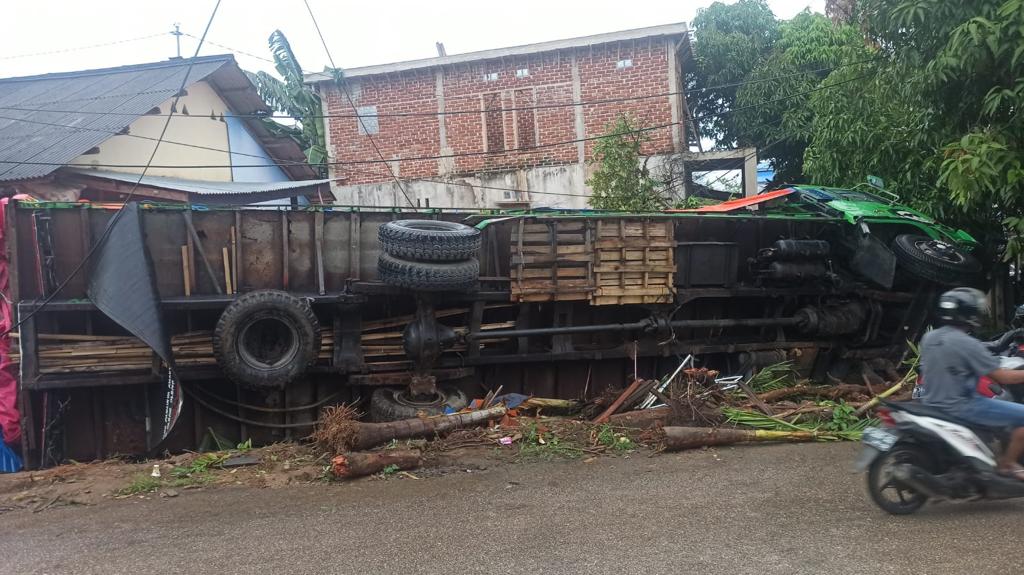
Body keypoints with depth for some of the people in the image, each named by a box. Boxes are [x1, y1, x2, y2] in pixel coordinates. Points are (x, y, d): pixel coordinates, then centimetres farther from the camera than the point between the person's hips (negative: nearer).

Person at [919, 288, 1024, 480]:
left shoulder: (928, 338, 4)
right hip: (960, 407, -9)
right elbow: (1003, 378, -17)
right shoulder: (968, 344, -20)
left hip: (932, 403, 9)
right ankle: (1008, 464, 4)